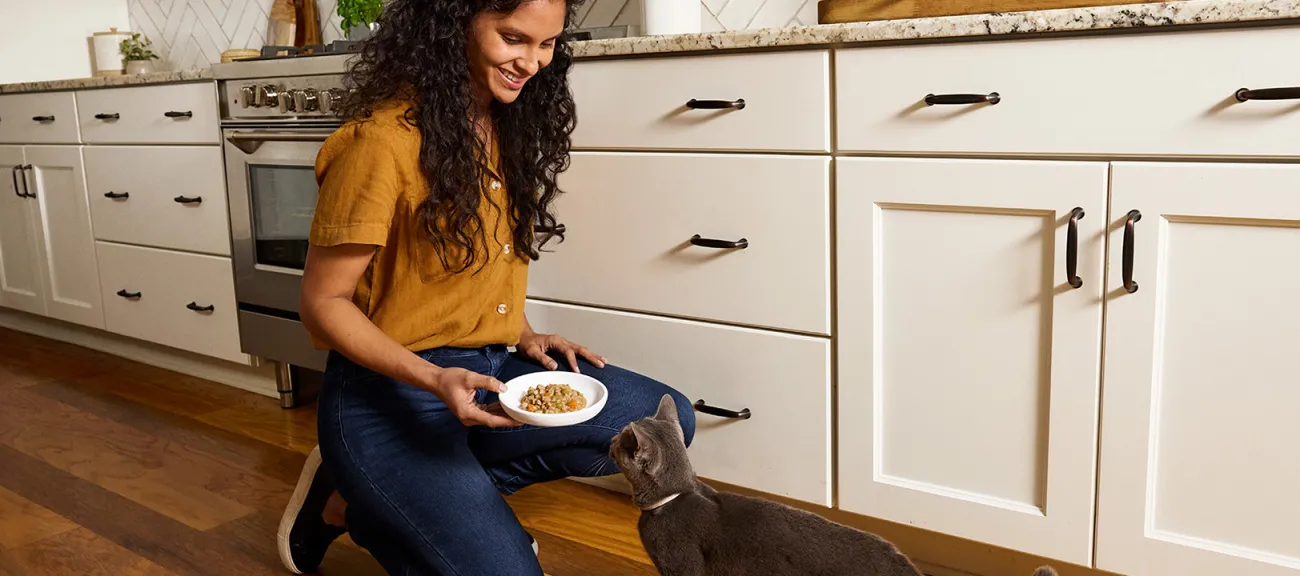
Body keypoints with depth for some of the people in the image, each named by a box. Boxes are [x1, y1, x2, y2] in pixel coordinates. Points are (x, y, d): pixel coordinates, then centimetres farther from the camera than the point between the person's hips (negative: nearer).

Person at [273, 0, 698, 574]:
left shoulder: (507, 124, 4)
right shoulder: (381, 140, -20)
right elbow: (323, 303, -15)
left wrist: (525, 335, 1)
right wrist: (434, 380, -27)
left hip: (490, 369, 8)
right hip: (390, 391, -8)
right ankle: (355, 499, 8)